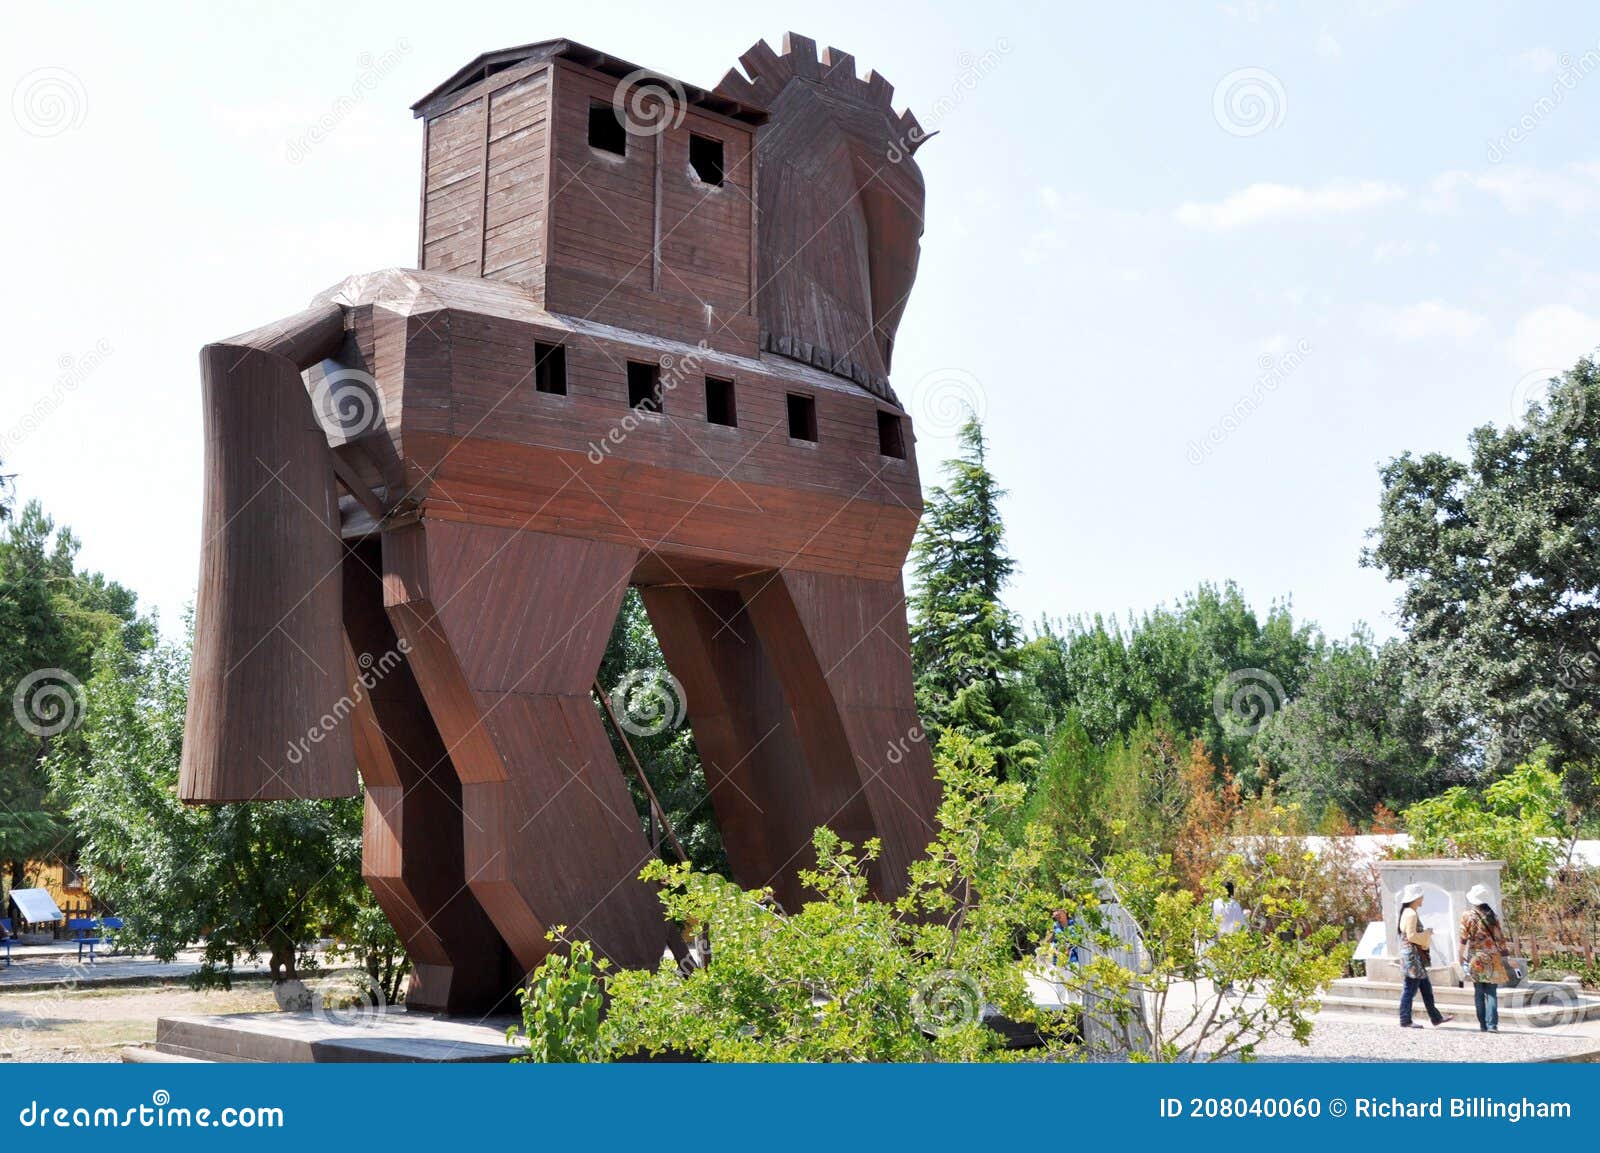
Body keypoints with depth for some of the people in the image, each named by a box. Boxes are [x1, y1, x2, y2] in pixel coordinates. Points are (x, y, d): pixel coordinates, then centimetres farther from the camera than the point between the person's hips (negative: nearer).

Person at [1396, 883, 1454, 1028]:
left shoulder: (1409, 913, 15)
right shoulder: (1411, 914, -16)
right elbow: (1411, 935, -22)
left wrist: (1425, 934, 7)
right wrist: (1427, 933, -7)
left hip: (1415, 956, 10)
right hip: (1412, 955, -10)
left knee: (1426, 987, 15)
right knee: (1410, 988, -5)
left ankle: (1435, 1017, 21)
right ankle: (1405, 1021, 0)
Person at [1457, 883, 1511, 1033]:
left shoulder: (1468, 916, -4)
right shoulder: (1493, 916, 6)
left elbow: (1463, 939, -4)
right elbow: (1500, 938, 8)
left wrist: (1462, 959, 4)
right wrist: (1503, 956, 15)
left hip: (1476, 959, -2)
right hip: (1493, 958, 2)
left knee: (1479, 993, 6)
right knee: (1492, 993, 2)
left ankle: (1483, 1025, 5)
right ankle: (1492, 1024, -7)